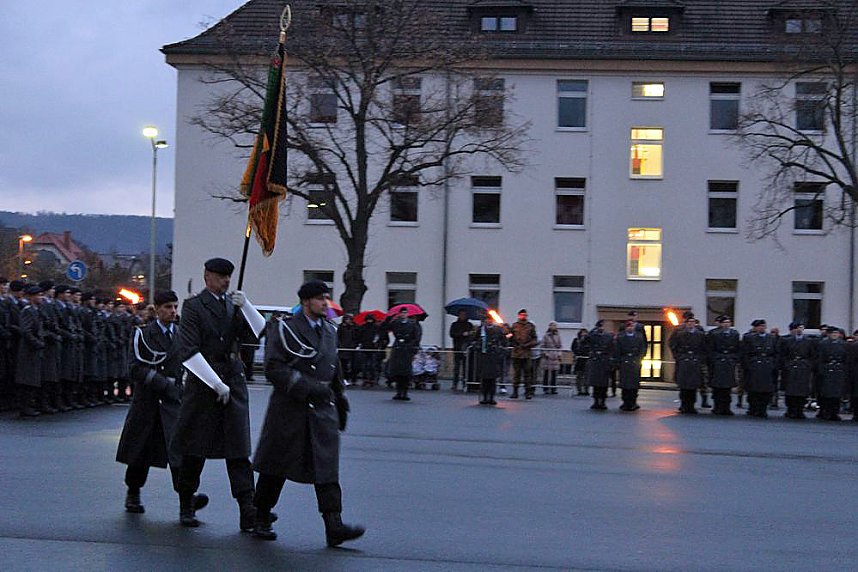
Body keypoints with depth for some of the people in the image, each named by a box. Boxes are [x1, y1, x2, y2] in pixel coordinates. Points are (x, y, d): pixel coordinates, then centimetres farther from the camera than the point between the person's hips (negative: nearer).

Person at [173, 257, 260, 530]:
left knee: (239, 450, -3)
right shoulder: (194, 306, -3)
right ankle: (186, 507, 19)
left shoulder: (234, 304, 13)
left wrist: (247, 307, -10)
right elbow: (188, 352, -10)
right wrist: (217, 384, -11)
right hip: (203, 385, -4)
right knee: (194, 449, 6)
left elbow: (257, 336, 4)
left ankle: (248, 511, -8)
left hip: (233, 384, 4)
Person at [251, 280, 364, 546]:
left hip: (323, 411, 5)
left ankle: (334, 526, -11)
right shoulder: (284, 329, -6)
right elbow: (274, 369, -14)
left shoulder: (330, 331, 14)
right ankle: (261, 521, 21)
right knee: (275, 468, 6)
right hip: (289, 411, -5)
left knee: (327, 468, -5)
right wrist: (306, 387, -22)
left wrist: (341, 403, 23)